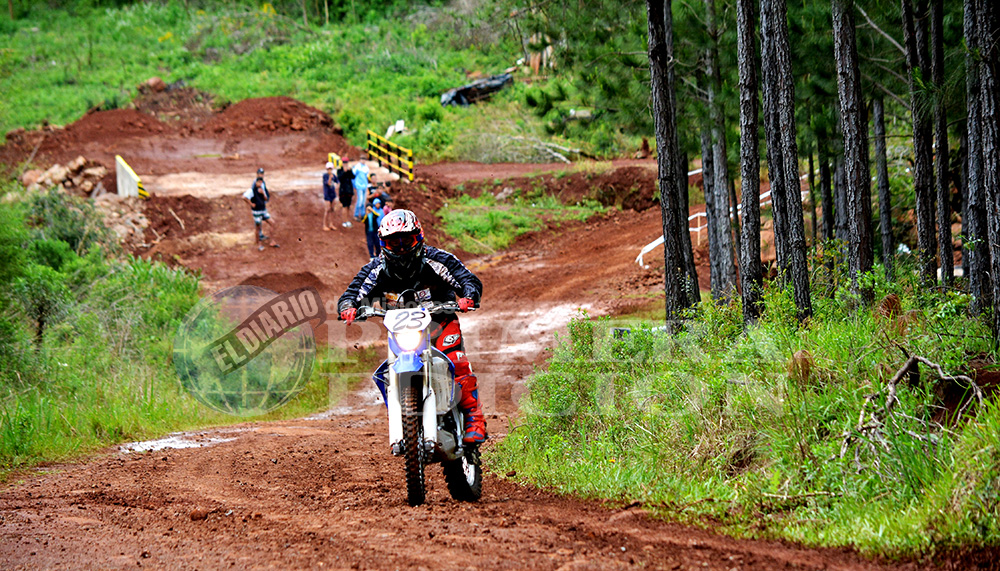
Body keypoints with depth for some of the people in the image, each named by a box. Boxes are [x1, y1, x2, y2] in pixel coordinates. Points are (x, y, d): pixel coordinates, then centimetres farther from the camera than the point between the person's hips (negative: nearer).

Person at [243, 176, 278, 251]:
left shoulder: (262, 189, 7)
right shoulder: (252, 190, -16)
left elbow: (266, 199, 9)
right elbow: (244, 197, -31)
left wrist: (263, 193, -11)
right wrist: (251, 204, -20)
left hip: (264, 210, 7)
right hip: (256, 211, -7)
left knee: (272, 224, 1)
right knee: (259, 228, 1)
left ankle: (272, 242, 8)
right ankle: (259, 244, 16)